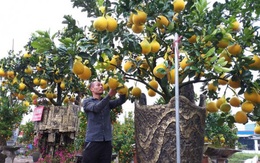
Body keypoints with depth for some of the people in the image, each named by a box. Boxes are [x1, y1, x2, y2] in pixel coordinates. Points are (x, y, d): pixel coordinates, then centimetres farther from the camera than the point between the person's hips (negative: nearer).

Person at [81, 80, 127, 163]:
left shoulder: (107, 102, 17)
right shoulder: (87, 101, 4)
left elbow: (121, 100, 1)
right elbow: (96, 108, -16)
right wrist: (109, 95, -28)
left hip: (107, 141, 4)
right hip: (92, 141, -4)